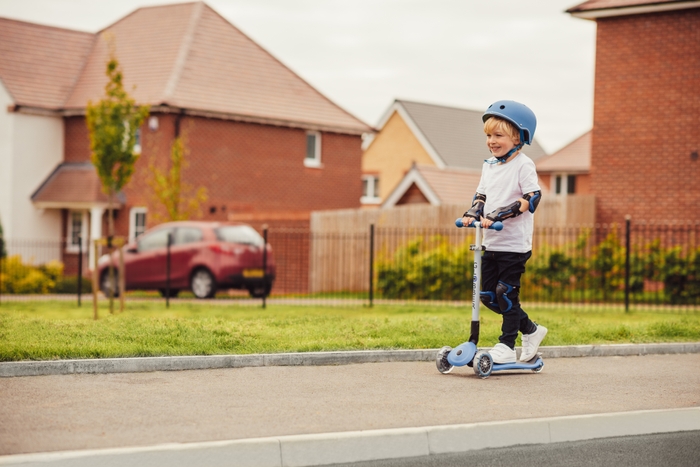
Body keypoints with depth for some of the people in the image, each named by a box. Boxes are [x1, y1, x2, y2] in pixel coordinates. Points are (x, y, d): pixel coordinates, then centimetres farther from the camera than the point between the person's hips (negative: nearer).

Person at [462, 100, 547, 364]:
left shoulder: (523, 165, -10)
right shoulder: (489, 165, 13)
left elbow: (532, 199, -19)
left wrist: (498, 215, -25)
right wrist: (472, 213, -4)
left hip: (515, 244, -8)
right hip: (490, 243, 8)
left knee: (506, 293, -6)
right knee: (488, 295, 7)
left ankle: (507, 346, 6)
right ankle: (531, 331, 21)